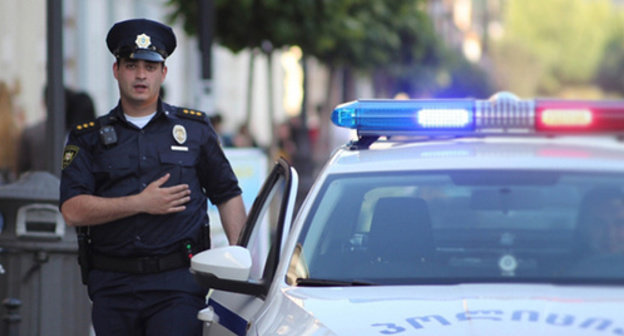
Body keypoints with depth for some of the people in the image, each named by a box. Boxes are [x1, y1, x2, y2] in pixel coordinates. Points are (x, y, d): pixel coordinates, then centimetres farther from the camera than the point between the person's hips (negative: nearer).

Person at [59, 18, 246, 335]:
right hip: (112, 287, 2)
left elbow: (228, 196, 15)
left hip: (177, 285, -2)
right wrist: (141, 203, -10)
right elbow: (72, 209, -4)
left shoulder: (195, 128, 12)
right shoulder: (89, 137, 10)